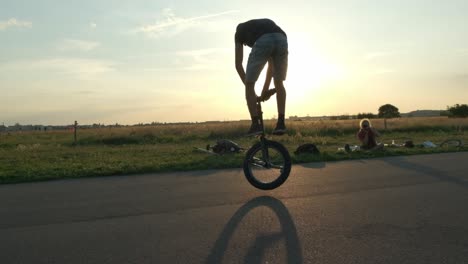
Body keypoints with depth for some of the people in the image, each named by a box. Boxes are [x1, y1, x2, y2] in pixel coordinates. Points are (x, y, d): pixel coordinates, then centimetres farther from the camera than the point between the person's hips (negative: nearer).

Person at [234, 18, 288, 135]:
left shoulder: (240, 29, 33)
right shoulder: (267, 23, 43)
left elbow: (238, 64, 25)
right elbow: (271, 63, 40)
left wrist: (248, 85, 33)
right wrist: (265, 88, 44)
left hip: (263, 41, -4)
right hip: (282, 39, 4)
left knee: (249, 85, 11)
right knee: (279, 83, 22)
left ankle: (255, 124, 5)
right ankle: (281, 123, 17)